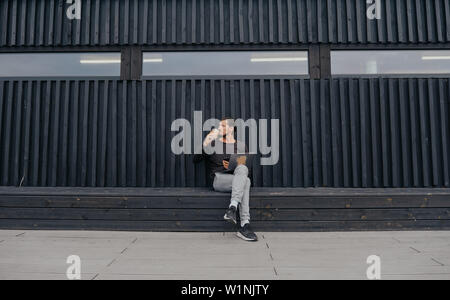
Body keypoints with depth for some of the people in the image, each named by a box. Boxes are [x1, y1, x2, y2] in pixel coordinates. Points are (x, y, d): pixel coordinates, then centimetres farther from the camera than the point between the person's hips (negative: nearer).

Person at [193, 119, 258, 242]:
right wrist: (205, 143, -11)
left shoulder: (241, 146, 16)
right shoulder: (213, 143, 11)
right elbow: (196, 160, 0)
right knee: (245, 181, -31)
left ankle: (232, 208, -42)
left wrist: (232, 167, -6)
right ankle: (245, 226, -38)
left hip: (236, 179, 3)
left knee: (242, 169, -34)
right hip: (217, 180, -2)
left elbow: (245, 168, 14)